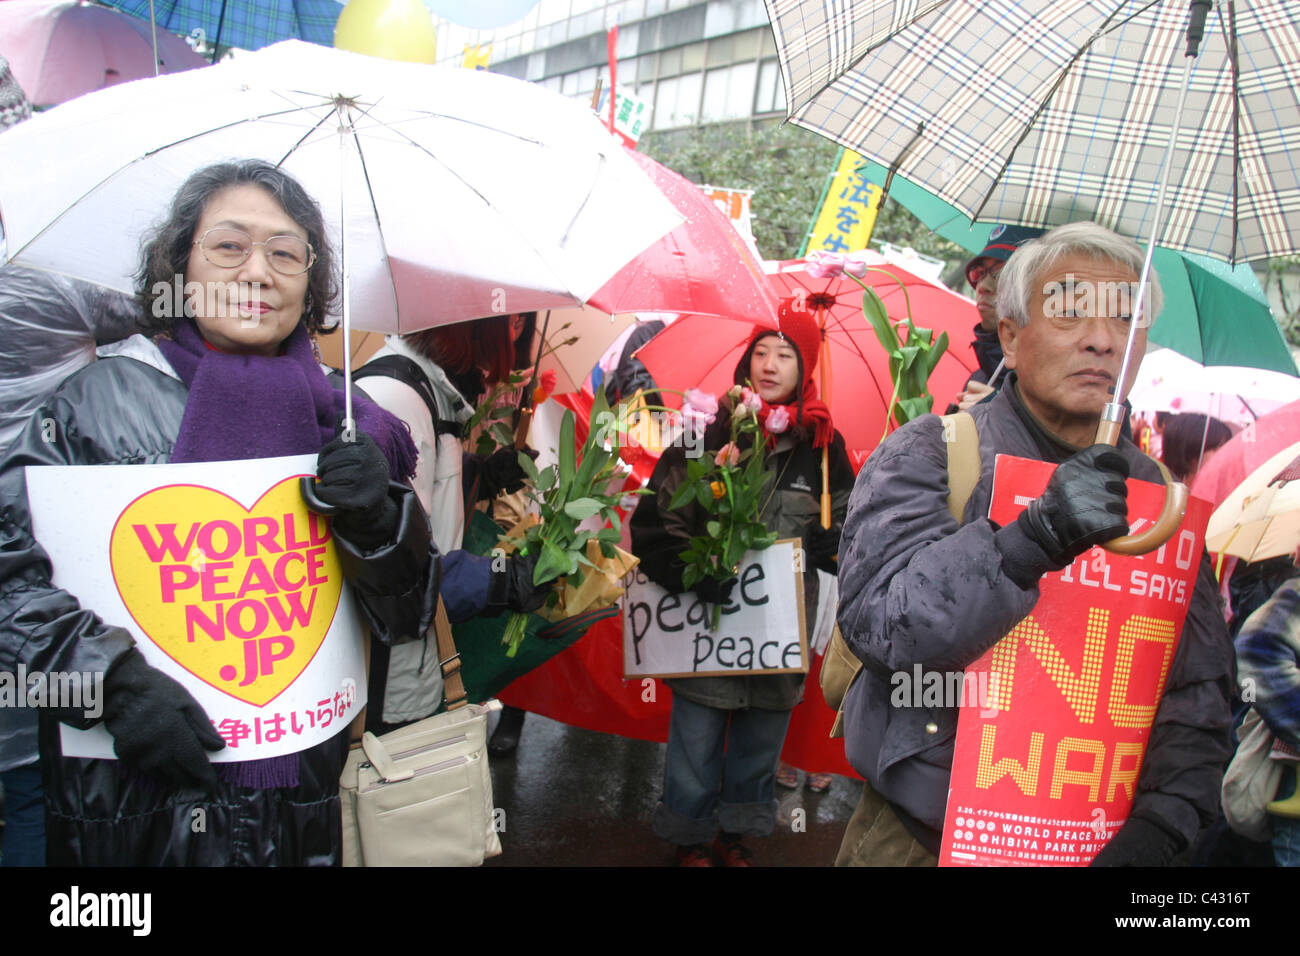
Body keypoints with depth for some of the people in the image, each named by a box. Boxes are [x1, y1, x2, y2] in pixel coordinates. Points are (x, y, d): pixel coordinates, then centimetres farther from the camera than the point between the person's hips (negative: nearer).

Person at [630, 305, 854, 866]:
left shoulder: (822, 445, 4)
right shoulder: (711, 430, -4)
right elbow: (656, 516, -4)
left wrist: (824, 546, -9)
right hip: (708, 620, -2)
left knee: (760, 741, 14)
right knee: (697, 740, 5)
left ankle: (736, 837, 35)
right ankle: (688, 840, 27)